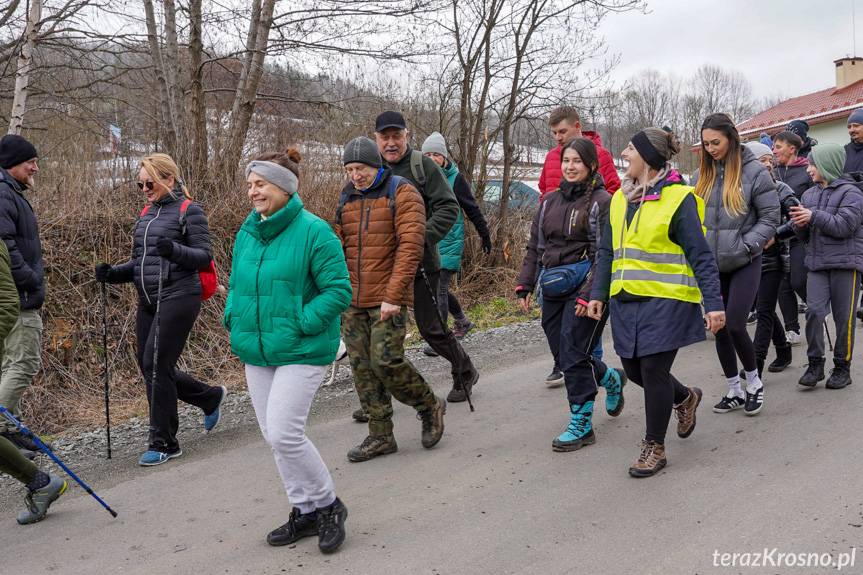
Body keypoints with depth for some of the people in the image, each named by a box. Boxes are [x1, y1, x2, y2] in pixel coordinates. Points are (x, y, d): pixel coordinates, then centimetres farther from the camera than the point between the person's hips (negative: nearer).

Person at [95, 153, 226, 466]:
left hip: (178, 297, -8)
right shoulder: (147, 213, 16)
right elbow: (140, 262, 20)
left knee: (156, 365, -9)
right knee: (149, 366, 11)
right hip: (148, 300, 8)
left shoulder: (188, 210, -5)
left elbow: (204, 256, -9)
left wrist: (174, 249, -27)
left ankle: (164, 443, 5)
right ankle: (210, 397, 32)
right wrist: (112, 273, 3)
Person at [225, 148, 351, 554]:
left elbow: (338, 290, -14)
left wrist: (300, 324, -19)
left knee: (284, 434, -14)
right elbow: (236, 283, 21)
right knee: (273, 436, 11)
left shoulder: (313, 231, -13)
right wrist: (233, 318, 5)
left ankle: (328, 505, 9)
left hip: (300, 352, -7)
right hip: (256, 352, 8)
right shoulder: (247, 231, 8)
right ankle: (306, 512, 27)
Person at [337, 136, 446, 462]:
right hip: (353, 301, 6)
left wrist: (394, 295, -20)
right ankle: (380, 437, 16)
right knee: (362, 365, 6)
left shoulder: (402, 194, -6)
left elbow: (410, 246, -15)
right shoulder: (347, 200, 13)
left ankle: (430, 407, 14)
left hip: (387, 299, -6)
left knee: (385, 360, -12)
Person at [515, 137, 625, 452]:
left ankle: (581, 424, 7)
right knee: (563, 354, 12)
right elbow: (534, 247, 16)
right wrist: (525, 285, 8)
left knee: (574, 355, -7)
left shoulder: (601, 201, -6)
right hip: (553, 289, 7)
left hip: (583, 286, -7)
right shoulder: (550, 201, 13)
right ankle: (611, 379, 39)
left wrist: (589, 293, -20)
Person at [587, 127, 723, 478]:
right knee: (634, 369, 12)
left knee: (653, 370, -4)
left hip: (665, 300, -7)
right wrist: (598, 294, 8)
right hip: (626, 301, 7)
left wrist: (713, 303, -13)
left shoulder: (678, 199, -9)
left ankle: (654, 448, 13)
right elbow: (607, 252, 15)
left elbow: (700, 257, -9)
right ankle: (685, 398, 41)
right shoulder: (620, 199, 11)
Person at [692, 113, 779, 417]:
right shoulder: (701, 176, 6)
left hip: (744, 264, -5)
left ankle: (754, 382, 15)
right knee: (719, 328, 8)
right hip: (711, 264, 5)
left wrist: (745, 246, -15)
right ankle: (734, 391, 23)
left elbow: (770, 217, -6)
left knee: (734, 325, -11)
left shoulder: (754, 171, -7)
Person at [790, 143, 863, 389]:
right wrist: (800, 224, -4)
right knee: (814, 311, -9)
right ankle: (815, 364, -1)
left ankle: (842, 367, 14)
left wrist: (814, 216, -16)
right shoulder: (809, 195, 13)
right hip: (817, 263, 4)